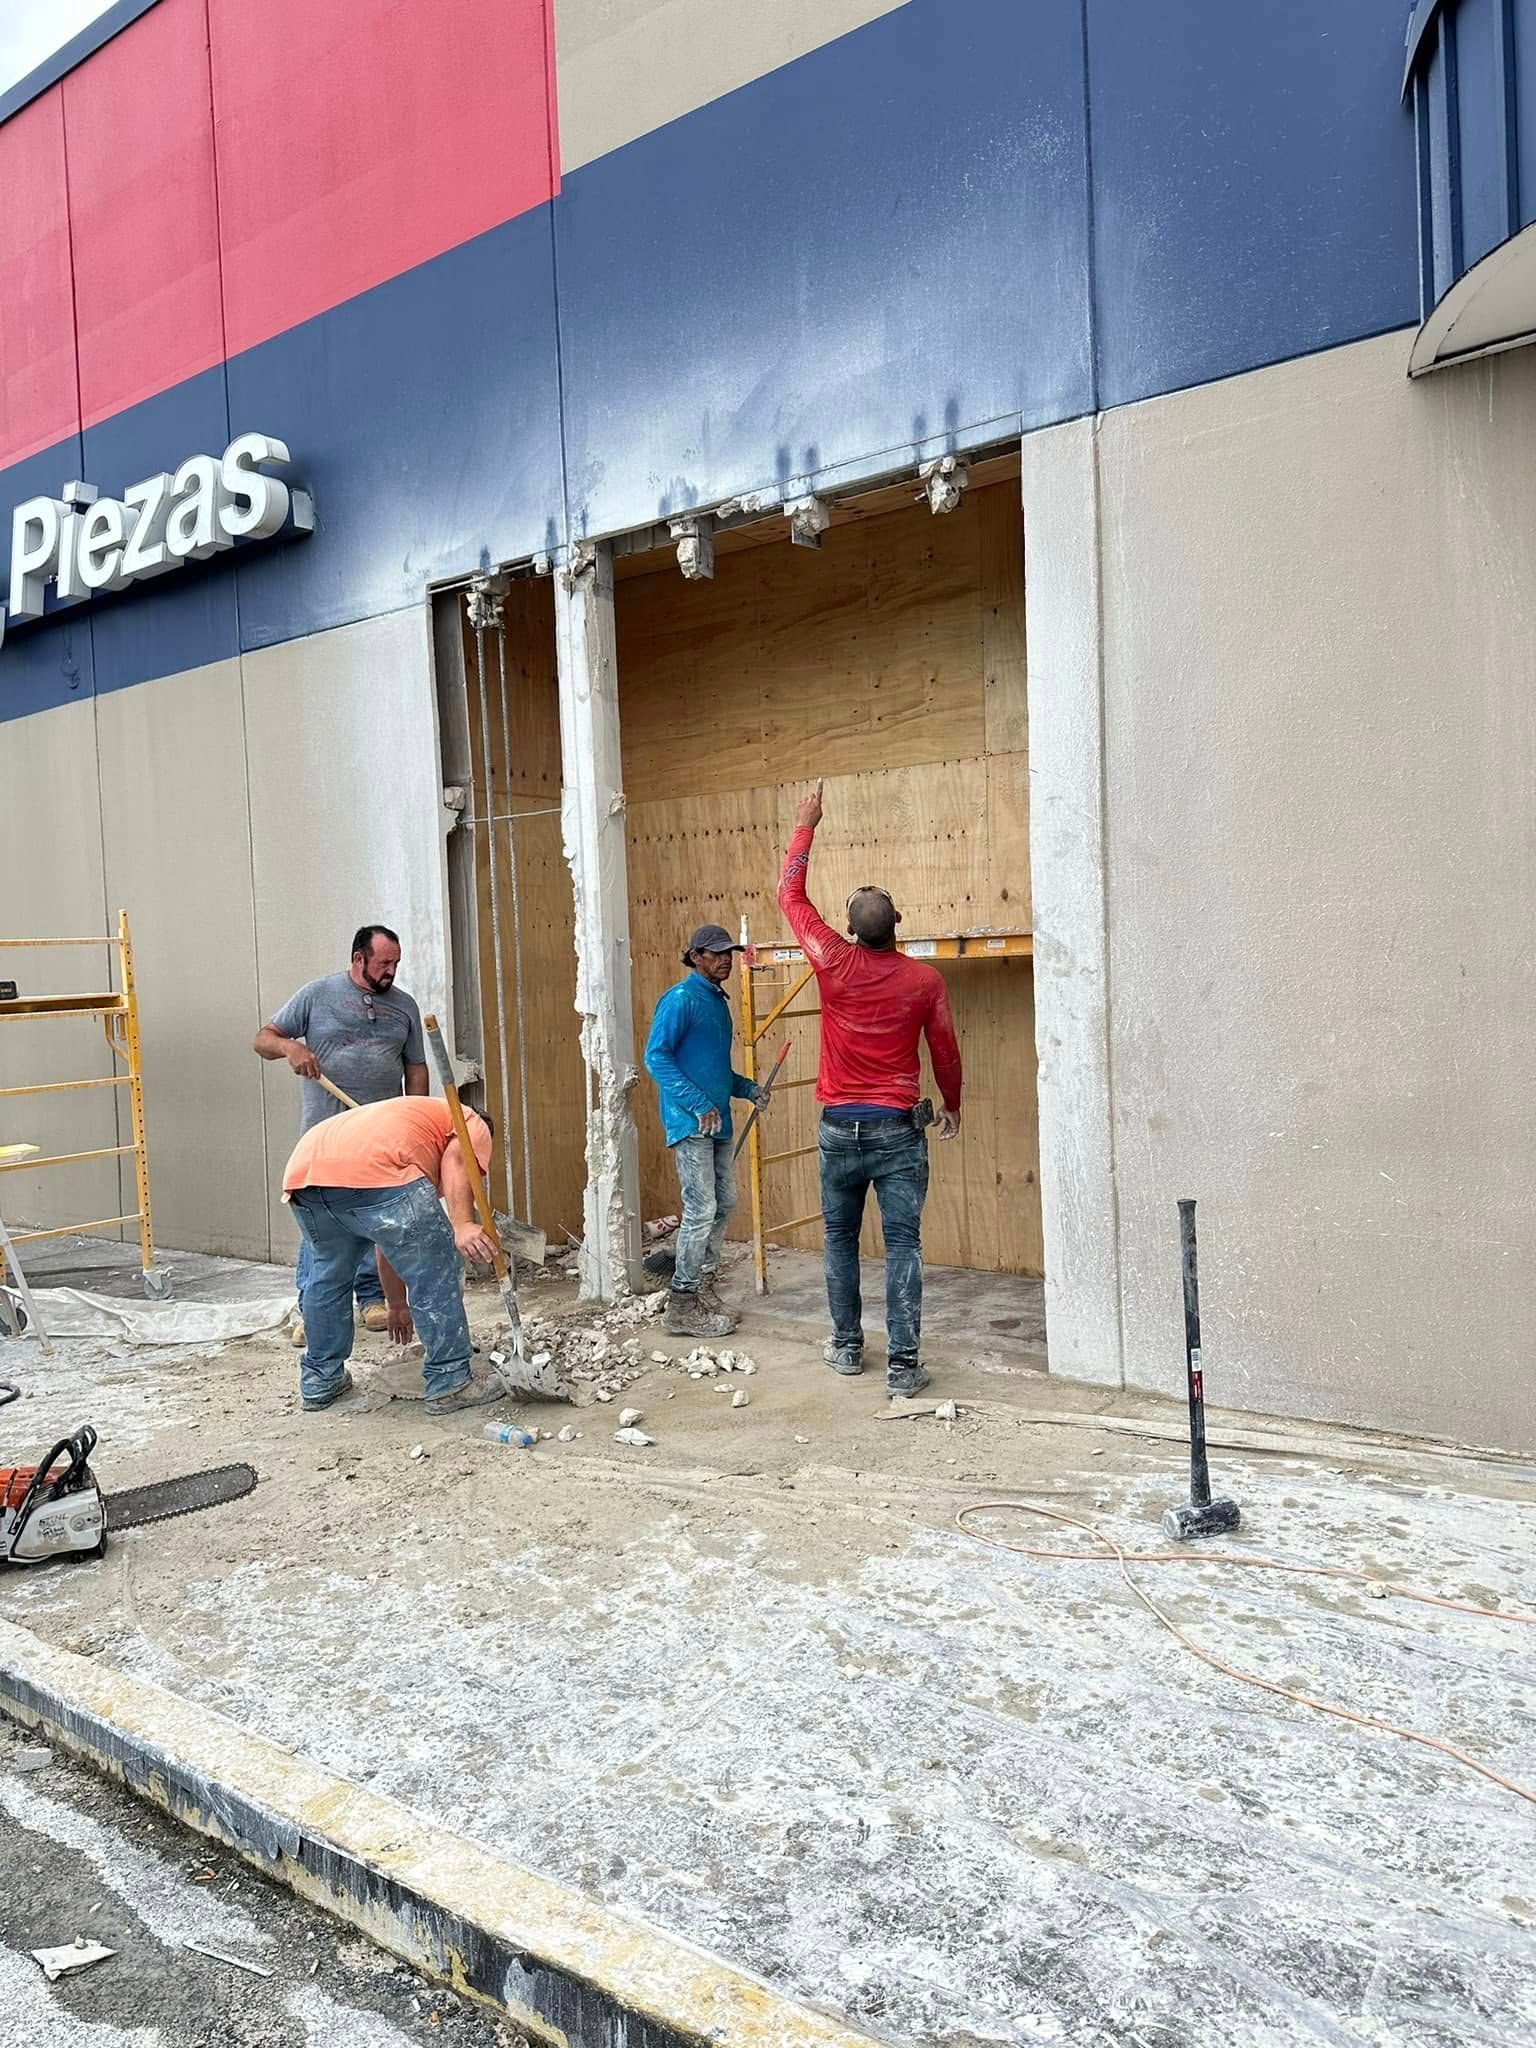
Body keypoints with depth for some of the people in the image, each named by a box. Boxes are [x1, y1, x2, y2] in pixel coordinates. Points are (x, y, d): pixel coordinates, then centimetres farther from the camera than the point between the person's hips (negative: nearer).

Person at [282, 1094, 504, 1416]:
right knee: (434, 1276, 7)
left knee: (328, 1274, 30)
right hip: (371, 1173, -8)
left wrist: (398, 1305, 58)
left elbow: (389, 1244, 49)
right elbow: (456, 1159, -2)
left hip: (302, 1168, 8)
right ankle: (451, 1383, 14)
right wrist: (462, 1224, -15)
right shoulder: (475, 1125, 26)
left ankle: (319, 1381, 40)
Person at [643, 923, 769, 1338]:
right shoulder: (681, 999, -11)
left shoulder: (718, 1001, 17)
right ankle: (684, 1306, -1)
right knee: (701, 1209, -9)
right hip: (690, 1123, -9)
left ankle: (704, 1287, 25)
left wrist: (748, 1088, 13)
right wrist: (698, 1104, -22)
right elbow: (655, 1057, -18)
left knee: (724, 1203, 14)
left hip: (718, 1122, 9)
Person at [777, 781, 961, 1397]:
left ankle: (847, 1347, 25)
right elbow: (945, 1051, 5)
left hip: (840, 1129, 1)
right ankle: (903, 1363, -1)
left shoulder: (834, 964, -7)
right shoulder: (925, 980, -6)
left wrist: (805, 826, 15)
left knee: (841, 1238, 16)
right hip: (897, 1131, -1)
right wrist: (952, 1106, 22)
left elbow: (791, 896, 6)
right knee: (903, 1244, 0)